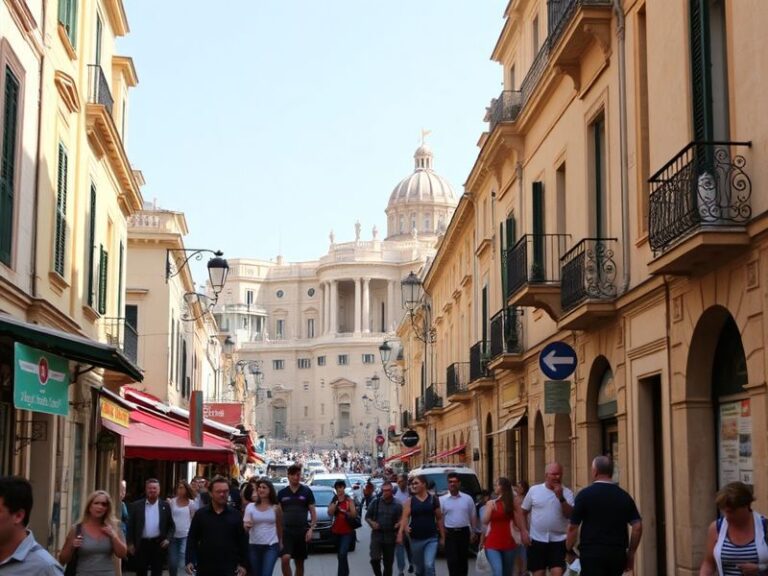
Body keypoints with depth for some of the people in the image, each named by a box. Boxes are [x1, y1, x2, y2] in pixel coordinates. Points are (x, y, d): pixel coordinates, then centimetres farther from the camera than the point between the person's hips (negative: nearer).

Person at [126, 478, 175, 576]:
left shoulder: (165, 505, 3)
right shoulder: (136, 505, 0)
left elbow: (171, 525, 8)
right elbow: (131, 526, 3)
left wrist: (168, 539, -7)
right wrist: (130, 543, -2)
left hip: (158, 544, 0)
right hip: (141, 544, 0)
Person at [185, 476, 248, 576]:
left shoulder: (235, 515, 2)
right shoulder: (200, 514, 2)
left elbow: (242, 541, 4)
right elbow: (192, 539, 4)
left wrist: (243, 564, -1)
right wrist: (189, 561, -4)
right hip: (205, 567, 1)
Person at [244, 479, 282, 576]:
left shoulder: (276, 508, -1)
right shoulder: (250, 506, 0)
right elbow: (245, 525, -2)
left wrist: (281, 543, 17)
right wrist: (246, 526, -25)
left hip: (271, 546, -2)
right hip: (254, 546, 2)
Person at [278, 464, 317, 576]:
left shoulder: (306, 491, 3)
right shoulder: (282, 493, 6)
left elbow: (313, 512, 4)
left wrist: (311, 529, -8)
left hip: (302, 531, 0)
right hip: (286, 531, 0)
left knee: (299, 563, 8)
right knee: (285, 558, -21)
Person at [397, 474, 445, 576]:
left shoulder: (434, 499, 1)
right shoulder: (410, 501, 1)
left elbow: (439, 519, 5)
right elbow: (405, 517, -11)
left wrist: (442, 537, 4)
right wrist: (401, 531, -30)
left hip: (431, 538, -2)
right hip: (416, 539, 2)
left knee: (429, 565, -16)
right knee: (419, 567, 15)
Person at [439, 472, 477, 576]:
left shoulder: (467, 498, 4)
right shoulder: (442, 499, -1)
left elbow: (473, 516, 8)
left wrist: (473, 532, 2)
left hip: (464, 532, 2)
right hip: (449, 533, -2)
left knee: (463, 559, 9)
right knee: (452, 560, -7)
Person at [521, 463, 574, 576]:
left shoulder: (567, 493, 1)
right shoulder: (534, 490, 2)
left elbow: (570, 515, -10)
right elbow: (523, 512, 10)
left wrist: (561, 498, -19)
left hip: (558, 541, -1)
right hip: (537, 540, 1)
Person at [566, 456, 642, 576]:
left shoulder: (585, 494, -6)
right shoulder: (624, 496, 6)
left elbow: (573, 527, -6)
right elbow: (637, 527, 3)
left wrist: (569, 551, 6)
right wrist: (631, 553, 12)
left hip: (592, 553, -4)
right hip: (618, 553, 5)